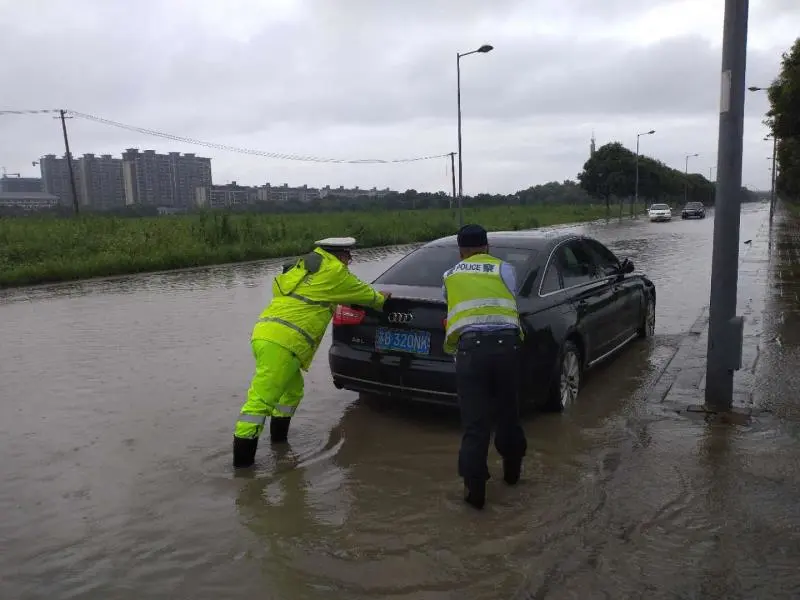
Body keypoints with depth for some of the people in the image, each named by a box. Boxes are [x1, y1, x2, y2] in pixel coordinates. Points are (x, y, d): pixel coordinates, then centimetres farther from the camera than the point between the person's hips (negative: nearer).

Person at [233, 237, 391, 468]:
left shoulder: (303, 265, 24)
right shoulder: (334, 272, 3)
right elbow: (363, 293, 18)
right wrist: (381, 299, 39)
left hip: (264, 333, 9)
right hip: (283, 341, -9)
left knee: (293, 389, 24)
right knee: (261, 399, -9)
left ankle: (279, 436, 36)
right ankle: (242, 458, -7)